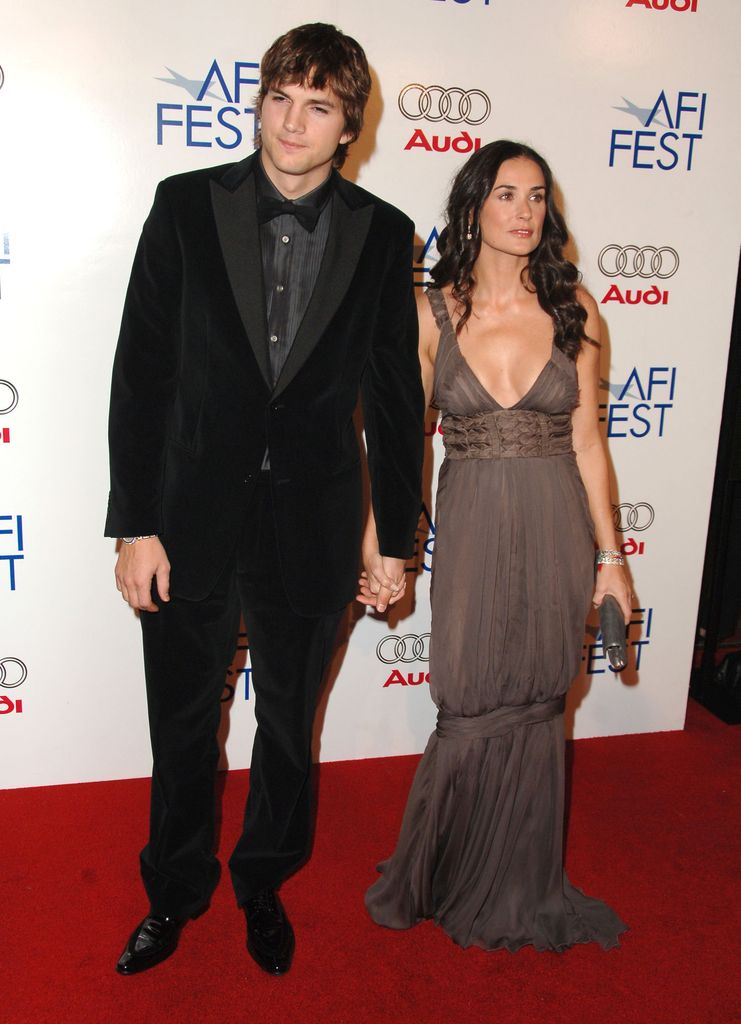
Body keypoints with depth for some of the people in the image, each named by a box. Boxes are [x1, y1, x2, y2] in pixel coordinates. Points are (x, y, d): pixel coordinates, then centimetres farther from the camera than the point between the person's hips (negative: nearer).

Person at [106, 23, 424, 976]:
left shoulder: (382, 234, -2)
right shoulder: (187, 205, -4)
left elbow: (396, 395, 2)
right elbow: (140, 373, -5)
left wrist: (396, 538, 3)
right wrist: (135, 526, -8)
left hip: (311, 530, 1)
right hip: (192, 519, 0)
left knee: (289, 726, 18)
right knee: (182, 725, 16)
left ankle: (263, 886, 44)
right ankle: (175, 891, 42)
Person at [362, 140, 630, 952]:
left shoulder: (572, 307, 1)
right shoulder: (431, 313, -1)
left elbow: (586, 440, 3)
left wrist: (609, 557, 3)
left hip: (555, 528, 1)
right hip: (470, 528, -1)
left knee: (534, 709, 11)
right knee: (471, 711, 4)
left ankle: (520, 890, 34)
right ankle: (436, 875, 32)